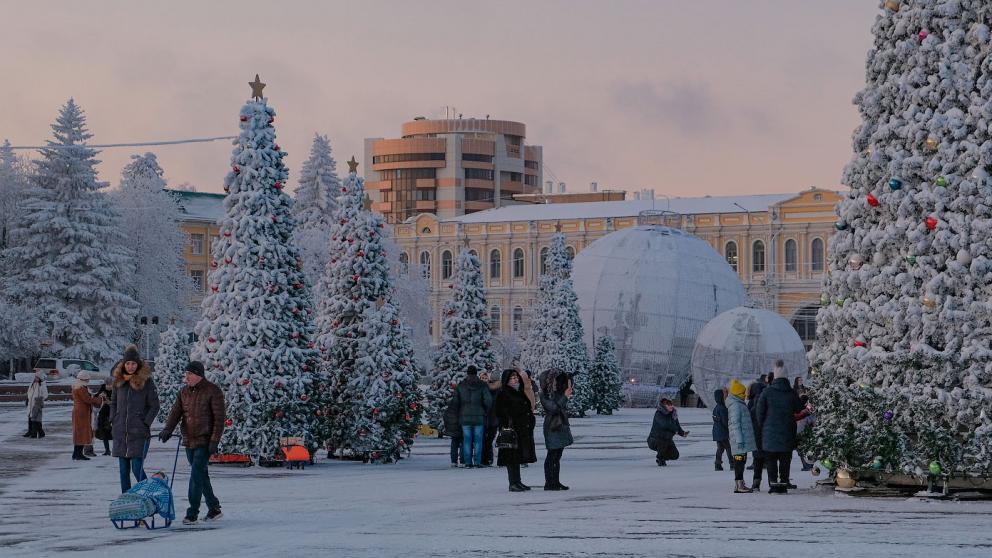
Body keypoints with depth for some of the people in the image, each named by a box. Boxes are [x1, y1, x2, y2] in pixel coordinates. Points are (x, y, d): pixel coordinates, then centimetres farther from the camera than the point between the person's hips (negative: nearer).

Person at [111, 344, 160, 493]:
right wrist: (113, 421, 9)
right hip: (120, 432, 5)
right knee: (123, 469, 8)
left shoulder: (146, 381, -4)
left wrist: (146, 423, -8)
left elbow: (154, 406, -1)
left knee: (137, 468, -11)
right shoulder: (118, 380, 9)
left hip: (139, 432, -5)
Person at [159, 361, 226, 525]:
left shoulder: (212, 391, -8)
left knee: (196, 476, -12)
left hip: (204, 442, -7)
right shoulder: (184, 392, 10)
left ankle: (192, 513, -9)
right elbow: (176, 411, 1)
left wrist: (215, 441, -17)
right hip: (189, 441, 7)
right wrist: (168, 429, -17)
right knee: (201, 476, 12)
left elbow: (219, 417, -11)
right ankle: (214, 509, 23)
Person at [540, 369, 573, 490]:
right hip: (552, 427, -9)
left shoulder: (558, 393, 15)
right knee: (552, 455, -7)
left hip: (561, 426, 9)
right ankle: (549, 483, -5)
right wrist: (565, 397, -19)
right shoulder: (545, 395, -11)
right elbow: (553, 408, -21)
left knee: (557, 456, 11)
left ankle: (556, 482, 15)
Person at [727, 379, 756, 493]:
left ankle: (740, 484, 17)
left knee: (741, 460, 13)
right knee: (740, 460, -10)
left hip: (743, 439, 10)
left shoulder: (739, 404, 20)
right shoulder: (735, 405, -14)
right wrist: (739, 439, -22)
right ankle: (739, 484, -11)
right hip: (740, 439, -10)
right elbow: (735, 423, -19)